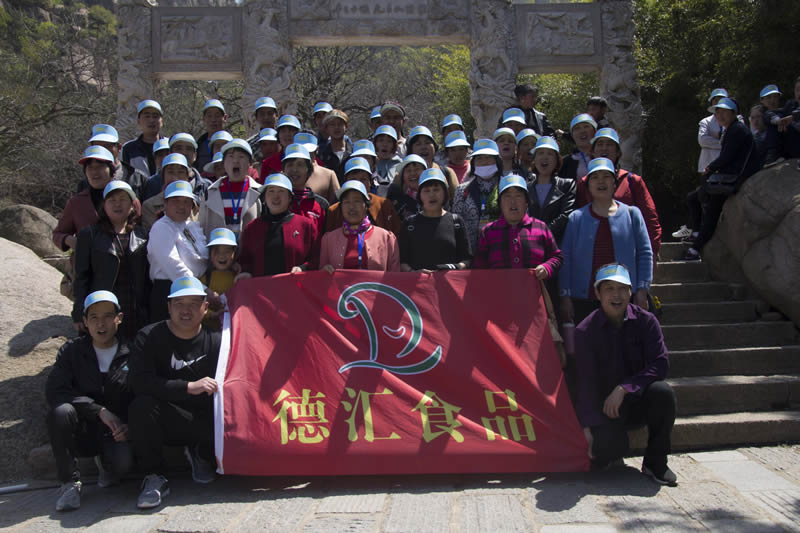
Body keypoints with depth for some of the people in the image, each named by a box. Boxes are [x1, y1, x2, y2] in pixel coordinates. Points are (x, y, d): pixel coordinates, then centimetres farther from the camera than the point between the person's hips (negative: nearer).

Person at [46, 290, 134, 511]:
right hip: (82, 433, 1)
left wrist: (130, 426, -20)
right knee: (61, 411, -31)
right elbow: (54, 391, -13)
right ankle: (70, 483, -14)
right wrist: (100, 411, -22)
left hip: (116, 433, -1)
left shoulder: (131, 354, -2)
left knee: (122, 463, -32)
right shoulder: (72, 350, -1)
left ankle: (105, 462, 9)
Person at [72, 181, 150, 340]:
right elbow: (81, 277, 3)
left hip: (136, 316, 2)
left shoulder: (142, 235, 11)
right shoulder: (90, 234, 6)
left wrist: (149, 313, 5)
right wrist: (79, 314, -4)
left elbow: (148, 277, 11)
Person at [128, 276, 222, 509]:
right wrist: (189, 387, -29)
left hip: (205, 421, 2)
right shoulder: (149, 337, -6)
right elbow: (139, 381, -22)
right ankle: (154, 477, -14)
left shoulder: (216, 340, 1)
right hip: (165, 421, -2)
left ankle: (202, 455, 13)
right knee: (142, 405, -34)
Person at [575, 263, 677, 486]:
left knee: (663, 392, -31)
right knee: (609, 446, -30)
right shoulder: (585, 331, -8)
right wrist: (587, 427, -20)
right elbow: (585, 382, -11)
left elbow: (660, 364, -14)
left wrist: (624, 389, -25)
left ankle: (655, 463, -11)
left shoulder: (645, 321, -4)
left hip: (639, 401, 2)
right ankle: (601, 456, 12)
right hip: (604, 407, -2)